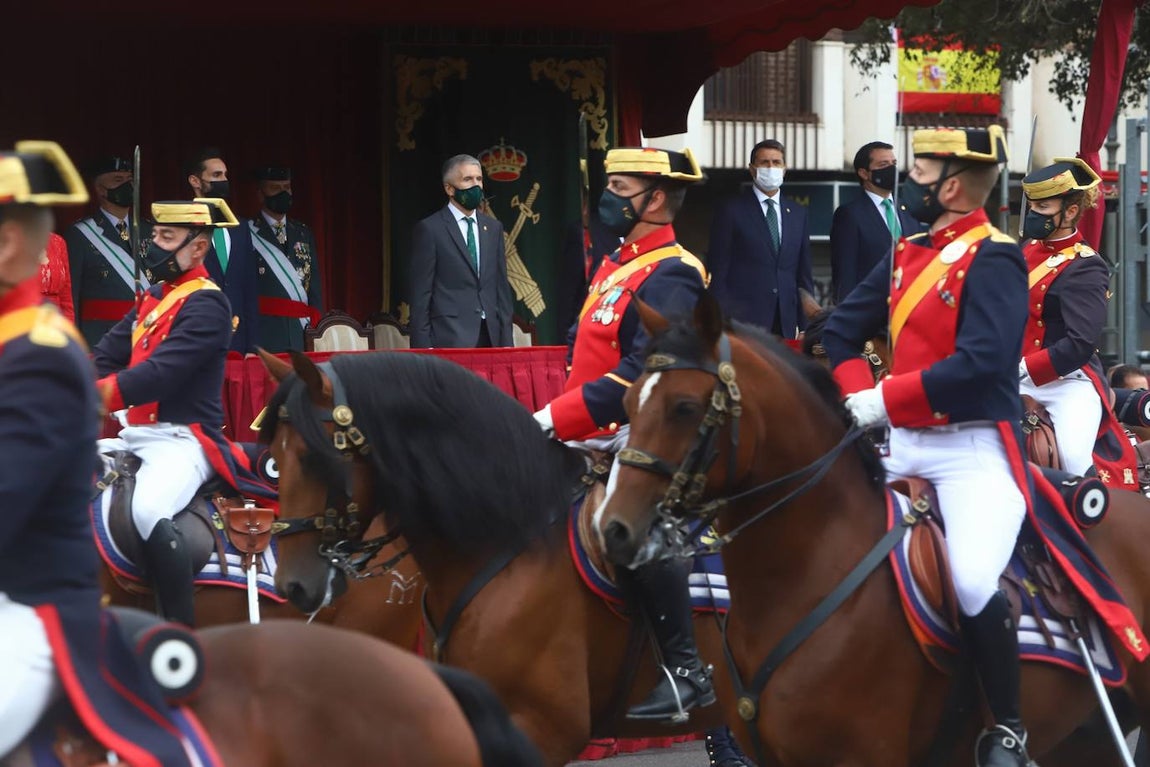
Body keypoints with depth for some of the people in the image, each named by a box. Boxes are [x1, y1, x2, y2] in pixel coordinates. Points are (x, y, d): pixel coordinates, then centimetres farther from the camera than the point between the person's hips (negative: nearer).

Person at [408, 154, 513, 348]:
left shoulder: (493, 228, 16)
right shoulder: (430, 229, 0)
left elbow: (501, 287, 17)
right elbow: (420, 294, -2)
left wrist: (506, 342, 9)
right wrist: (423, 348, -8)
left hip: (490, 338, 5)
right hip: (451, 339, -5)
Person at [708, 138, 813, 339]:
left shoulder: (797, 213, 15)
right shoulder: (731, 211, 2)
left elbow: (804, 273, 16)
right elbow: (718, 272, -1)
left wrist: (805, 325, 8)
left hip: (785, 323, 4)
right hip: (743, 321, -4)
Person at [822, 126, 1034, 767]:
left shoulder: (993, 260, -11)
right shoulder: (907, 254, 12)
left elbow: (982, 361, -24)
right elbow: (842, 331, 19)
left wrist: (886, 399, -21)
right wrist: (860, 397, 1)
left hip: (973, 449, -8)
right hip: (901, 446, 8)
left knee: (972, 583, -27)